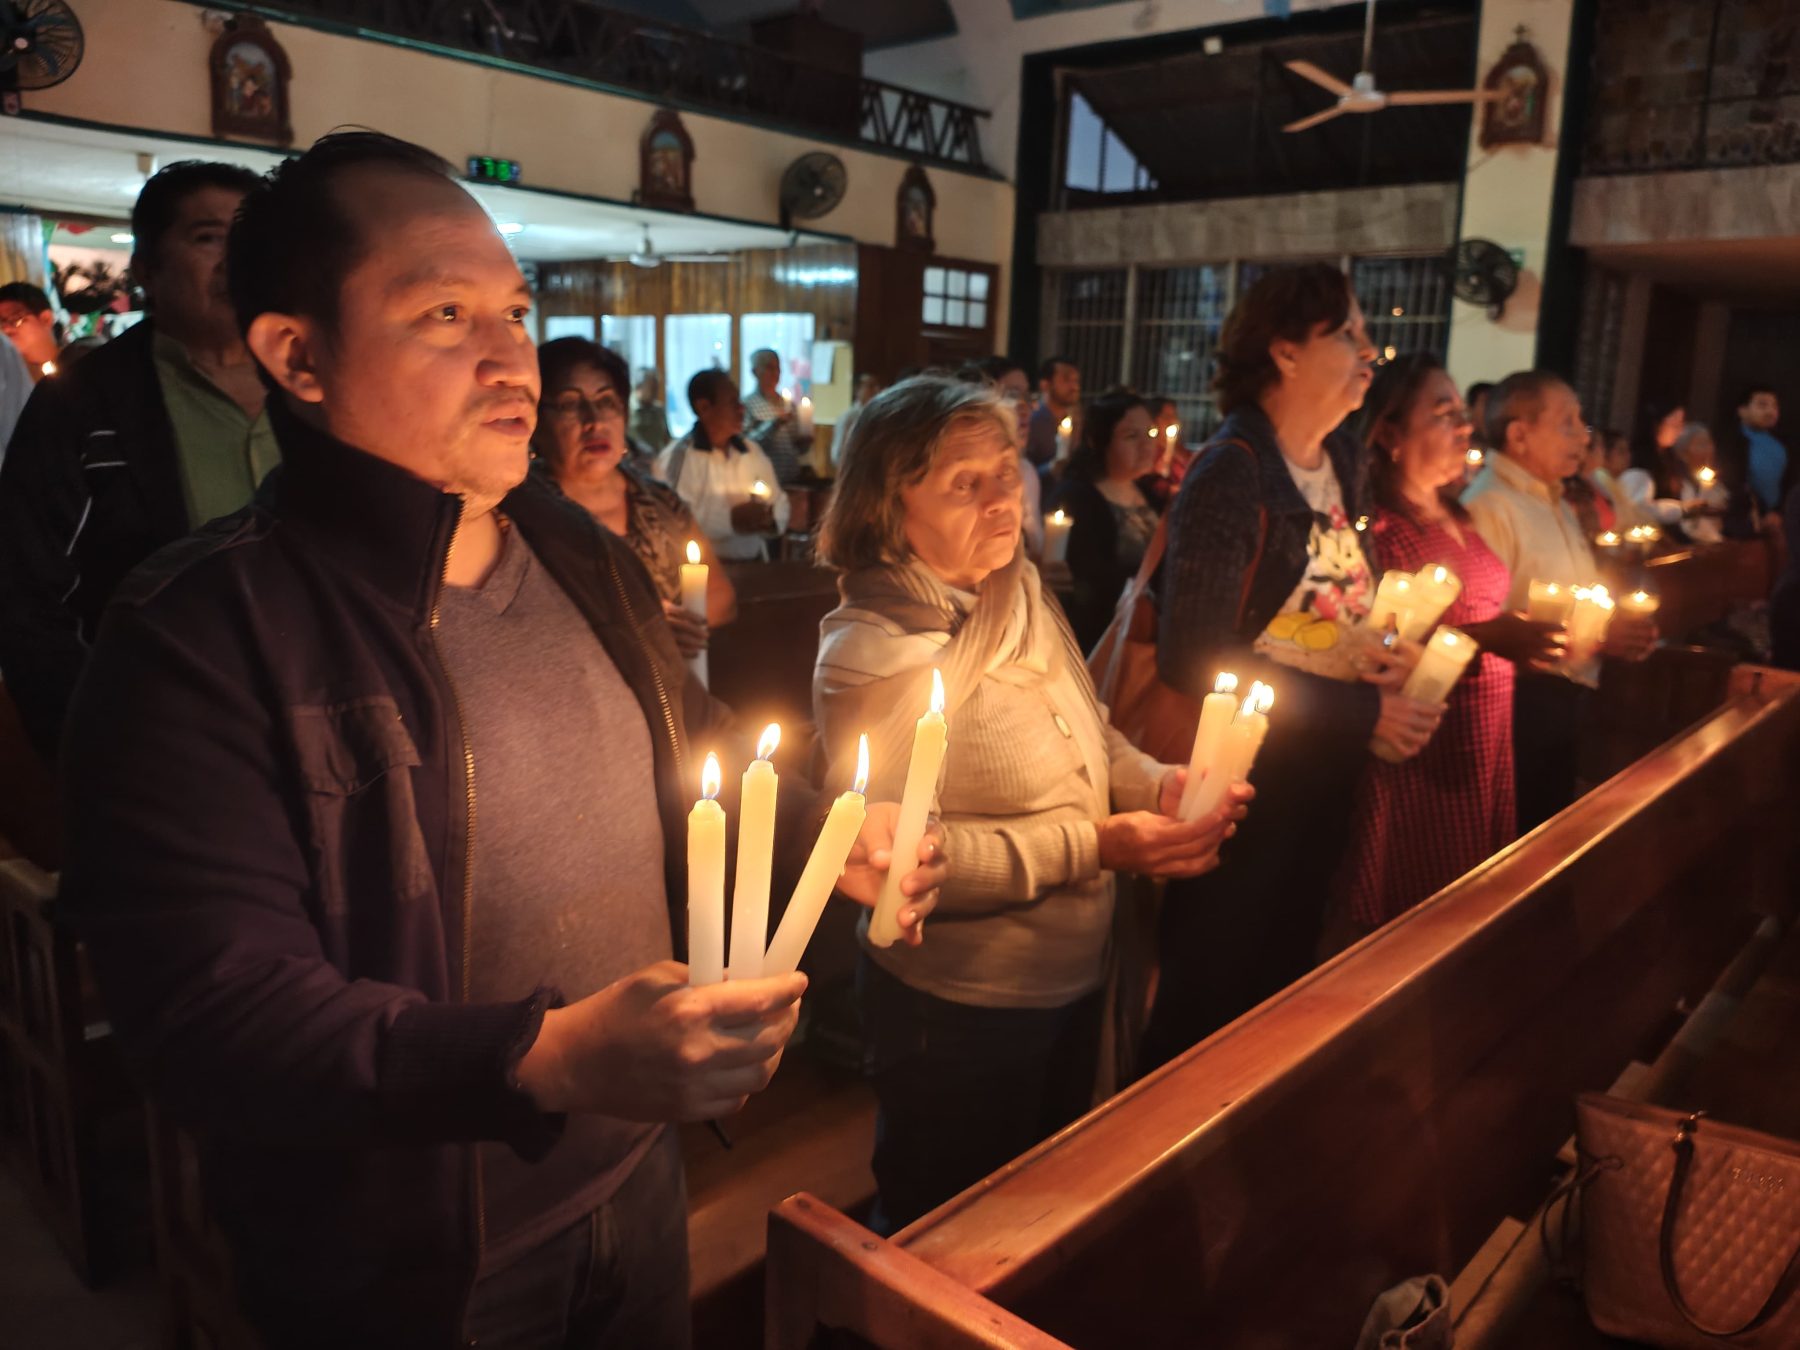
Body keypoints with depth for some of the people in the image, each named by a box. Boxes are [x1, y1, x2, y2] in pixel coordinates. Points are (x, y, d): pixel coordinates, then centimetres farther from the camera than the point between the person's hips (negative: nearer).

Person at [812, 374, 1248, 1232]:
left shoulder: (1025, 596, 2)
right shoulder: (870, 653, -22)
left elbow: (1089, 737, 13)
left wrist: (1159, 785, -8)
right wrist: (1089, 846, -28)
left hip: (1076, 983, 8)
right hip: (954, 1009, -7)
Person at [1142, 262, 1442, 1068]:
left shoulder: (1341, 462, 7)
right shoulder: (1231, 473, -19)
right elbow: (1198, 657, -24)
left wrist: (1374, 660, -4)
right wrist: (1361, 713, -20)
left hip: (1324, 780, 8)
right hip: (1244, 788, -8)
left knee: (1282, 994, 21)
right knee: (1210, 1010, 7)